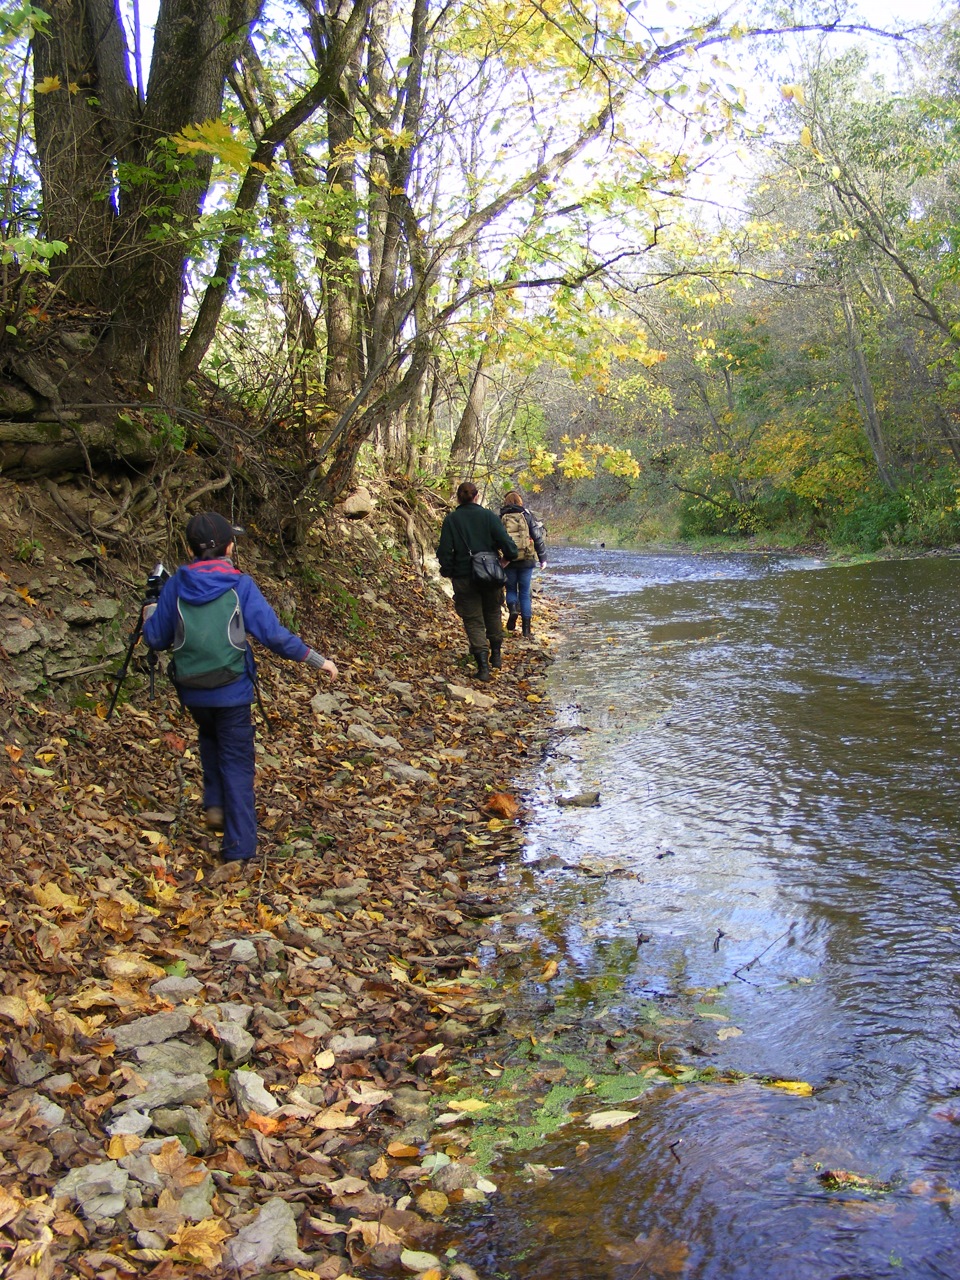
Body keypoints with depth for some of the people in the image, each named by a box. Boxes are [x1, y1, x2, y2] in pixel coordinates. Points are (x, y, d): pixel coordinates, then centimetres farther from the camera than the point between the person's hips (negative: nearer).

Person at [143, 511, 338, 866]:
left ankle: (215, 805, 23)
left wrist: (150, 614, 27)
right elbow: (273, 633, -12)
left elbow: (156, 639, 4)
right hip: (231, 689, -3)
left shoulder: (176, 585, -2)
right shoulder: (240, 586, -9)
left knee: (210, 738, 33)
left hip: (191, 690, 3)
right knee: (236, 763, 6)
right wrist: (317, 660, -2)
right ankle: (239, 849, 5)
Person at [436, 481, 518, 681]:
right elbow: (506, 542, -10)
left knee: (473, 620, 4)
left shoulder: (450, 520, -5)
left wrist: (448, 572, 6)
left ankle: (483, 663, -11)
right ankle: (496, 654, 31)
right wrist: (509, 557, 9)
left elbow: (445, 551, -7)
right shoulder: (489, 516, -5)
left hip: (464, 578, -1)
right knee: (493, 614, 24)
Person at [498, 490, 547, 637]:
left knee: (511, 588, 17)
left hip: (507, 560, 0)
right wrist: (543, 558, 6)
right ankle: (526, 627, 5)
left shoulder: (500, 519, 3)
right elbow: (538, 538, 0)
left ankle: (513, 608, -14)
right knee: (525, 593, 7)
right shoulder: (527, 516, 1)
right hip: (526, 560, 0)